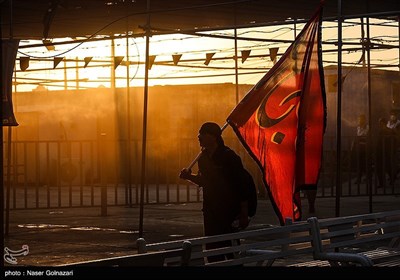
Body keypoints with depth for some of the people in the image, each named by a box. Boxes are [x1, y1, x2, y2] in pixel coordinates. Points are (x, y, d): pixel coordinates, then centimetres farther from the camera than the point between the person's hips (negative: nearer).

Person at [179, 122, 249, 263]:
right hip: (211, 211, 7)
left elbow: (241, 186, -13)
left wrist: (244, 214, -15)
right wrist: (189, 176, 3)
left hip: (229, 211, -7)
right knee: (212, 250, 7)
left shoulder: (229, 157, -13)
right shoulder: (203, 157, 8)